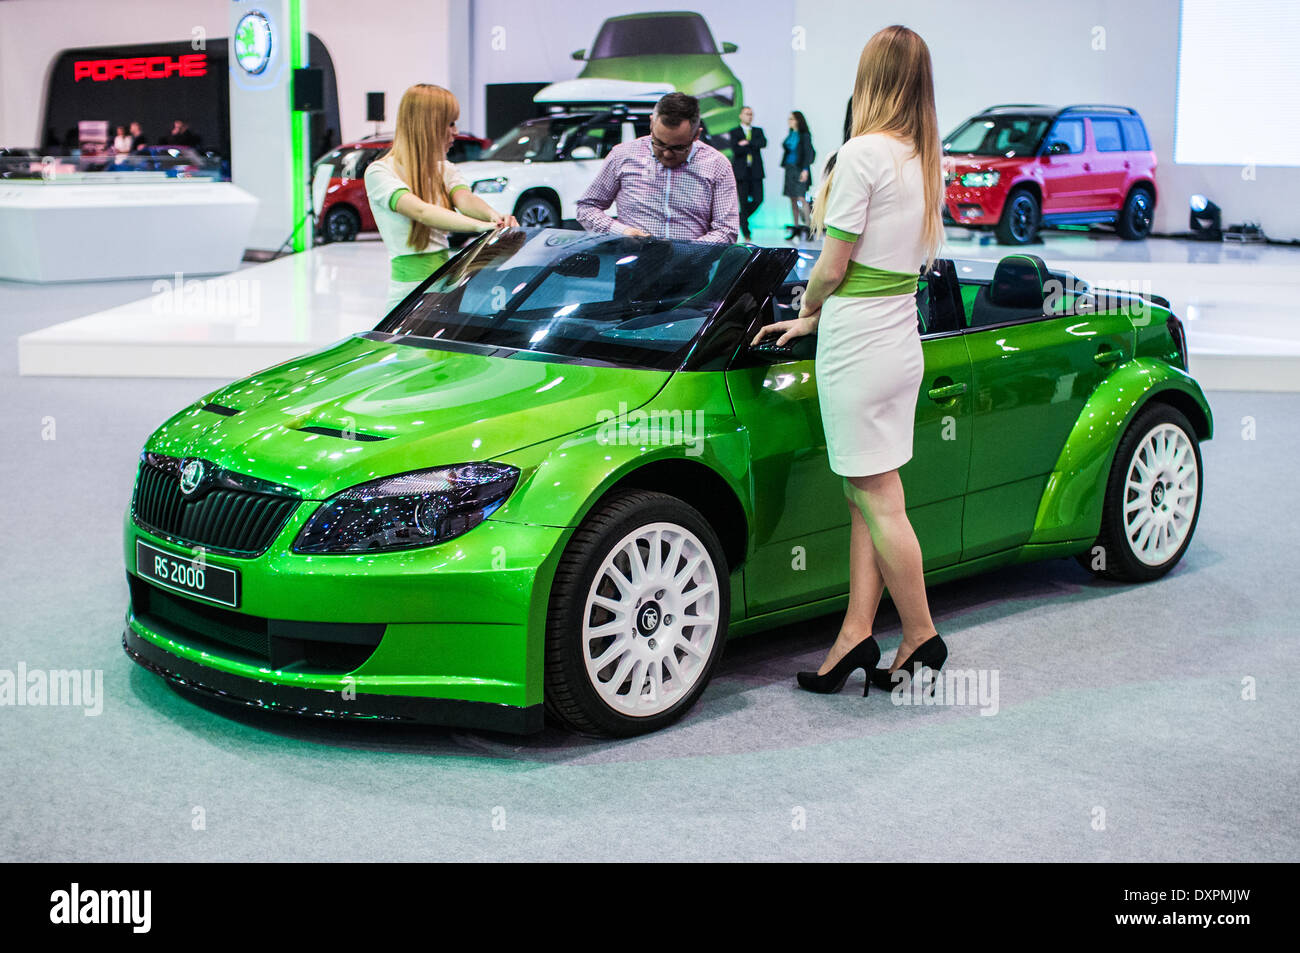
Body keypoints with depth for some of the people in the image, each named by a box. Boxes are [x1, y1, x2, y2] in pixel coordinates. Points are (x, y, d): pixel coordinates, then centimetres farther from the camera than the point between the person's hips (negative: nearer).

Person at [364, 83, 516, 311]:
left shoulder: (445, 170, 16)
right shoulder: (380, 172, -5)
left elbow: (464, 199, -6)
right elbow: (421, 211, -22)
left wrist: (494, 215, -31)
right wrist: (480, 226, -36)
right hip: (411, 291, -5)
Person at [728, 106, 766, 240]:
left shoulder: (758, 131, 14)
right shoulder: (734, 132, 4)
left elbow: (763, 143, -5)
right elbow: (736, 150, -11)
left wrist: (747, 143, -13)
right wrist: (754, 145, -9)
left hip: (755, 172, 3)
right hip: (741, 172, -3)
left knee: (758, 199, -4)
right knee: (744, 202, -3)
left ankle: (741, 218, 23)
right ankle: (746, 234, 3)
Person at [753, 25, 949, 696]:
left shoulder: (862, 155, -15)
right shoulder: (926, 162, 10)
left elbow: (831, 269, -13)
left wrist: (807, 306, 8)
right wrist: (815, 320, 17)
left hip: (857, 342, -9)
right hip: (901, 334, 9)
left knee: (877, 499, 0)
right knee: (867, 497, 10)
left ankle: (922, 639, 8)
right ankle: (856, 634, 11)